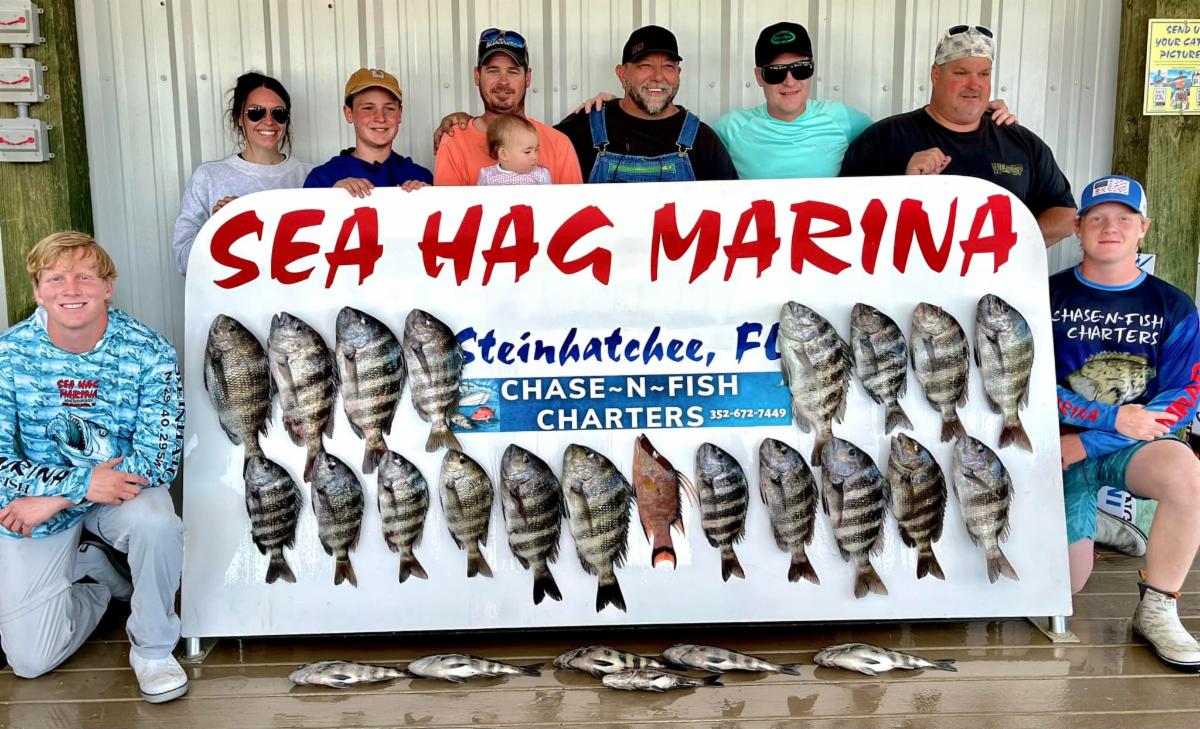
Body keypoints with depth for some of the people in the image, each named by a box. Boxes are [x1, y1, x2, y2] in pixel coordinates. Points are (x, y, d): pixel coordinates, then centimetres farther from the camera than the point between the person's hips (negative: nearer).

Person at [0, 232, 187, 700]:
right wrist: (81, 482, -28)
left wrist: (56, 499, -25)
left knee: (155, 521, -37)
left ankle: (152, 649, -9)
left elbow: (157, 460, -21)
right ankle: (94, 569, 24)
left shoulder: (149, 353, -17)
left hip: (121, 487, -1)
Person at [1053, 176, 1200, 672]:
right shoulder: (1048, 297, -1)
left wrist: (1090, 442, -16)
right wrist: (1112, 417, -18)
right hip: (1063, 448, 0)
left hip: (1134, 444, 1)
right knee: (1066, 584, -5)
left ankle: (1157, 611, -16)